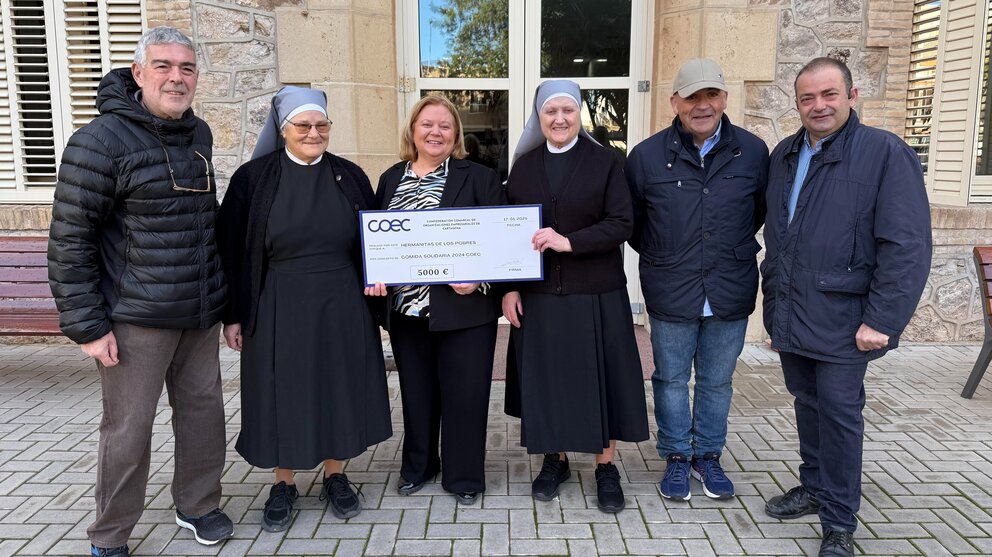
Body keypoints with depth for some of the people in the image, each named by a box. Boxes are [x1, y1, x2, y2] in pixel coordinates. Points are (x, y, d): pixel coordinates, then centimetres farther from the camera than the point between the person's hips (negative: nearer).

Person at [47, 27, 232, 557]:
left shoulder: (199, 134, 9)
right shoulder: (101, 141, -12)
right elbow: (69, 240, -12)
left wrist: (220, 297, 19)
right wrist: (86, 325, -14)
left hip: (201, 314, 6)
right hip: (136, 319, -6)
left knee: (203, 412, 13)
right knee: (128, 428, 4)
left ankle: (197, 504, 34)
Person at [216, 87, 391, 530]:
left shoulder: (350, 176, 3)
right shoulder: (253, 178, -3)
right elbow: (231, 251, -1)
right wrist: (233, 315, -3)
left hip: (341, 308, 2)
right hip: (278, 310, -1)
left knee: (338, 391, 10)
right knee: (283, 396, 8)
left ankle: (335, 477, 29)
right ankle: (283, 485, 27)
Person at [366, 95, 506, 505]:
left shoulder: (479, 178, -1)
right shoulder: (390, 179, 10)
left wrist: (477, 278, -19)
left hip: (464, 306, -3)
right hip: (406, 307, 4)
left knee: (464, 392, 5)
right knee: (416, 391, 16)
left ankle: (464, 476, 22)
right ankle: (417, 466, 35)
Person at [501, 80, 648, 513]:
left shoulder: (603, 162, -1)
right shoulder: (524, 166, 7)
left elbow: (621, 225, -8)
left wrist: (569, 242, -20)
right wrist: (509, 288, -2)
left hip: (595, 294, -2)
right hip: (538, 294, 2)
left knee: (599, 376, 4)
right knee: (546, 376, 8)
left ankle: (606, 467, 19)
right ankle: (555, 459, 25)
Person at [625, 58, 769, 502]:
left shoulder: (752, 151, -1)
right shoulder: (648, 155, -4)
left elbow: (761, 212, 14)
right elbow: (630, 220, 9)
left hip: (731, 294, 1)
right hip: (670, 294, -1)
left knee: (717, 381, 14)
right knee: (671, 379, 11)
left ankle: (708, 456, 33)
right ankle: (677, 458, 29)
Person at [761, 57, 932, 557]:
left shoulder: (885, 153, -10)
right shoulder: (783, 156, 9)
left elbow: (907, 247, -14)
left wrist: (883, 321, -18)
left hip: (841, 318, -5)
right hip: (788, 313, 6)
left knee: (839, 413, 2)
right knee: (807, 403, 17)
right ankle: (814, 488, 35)